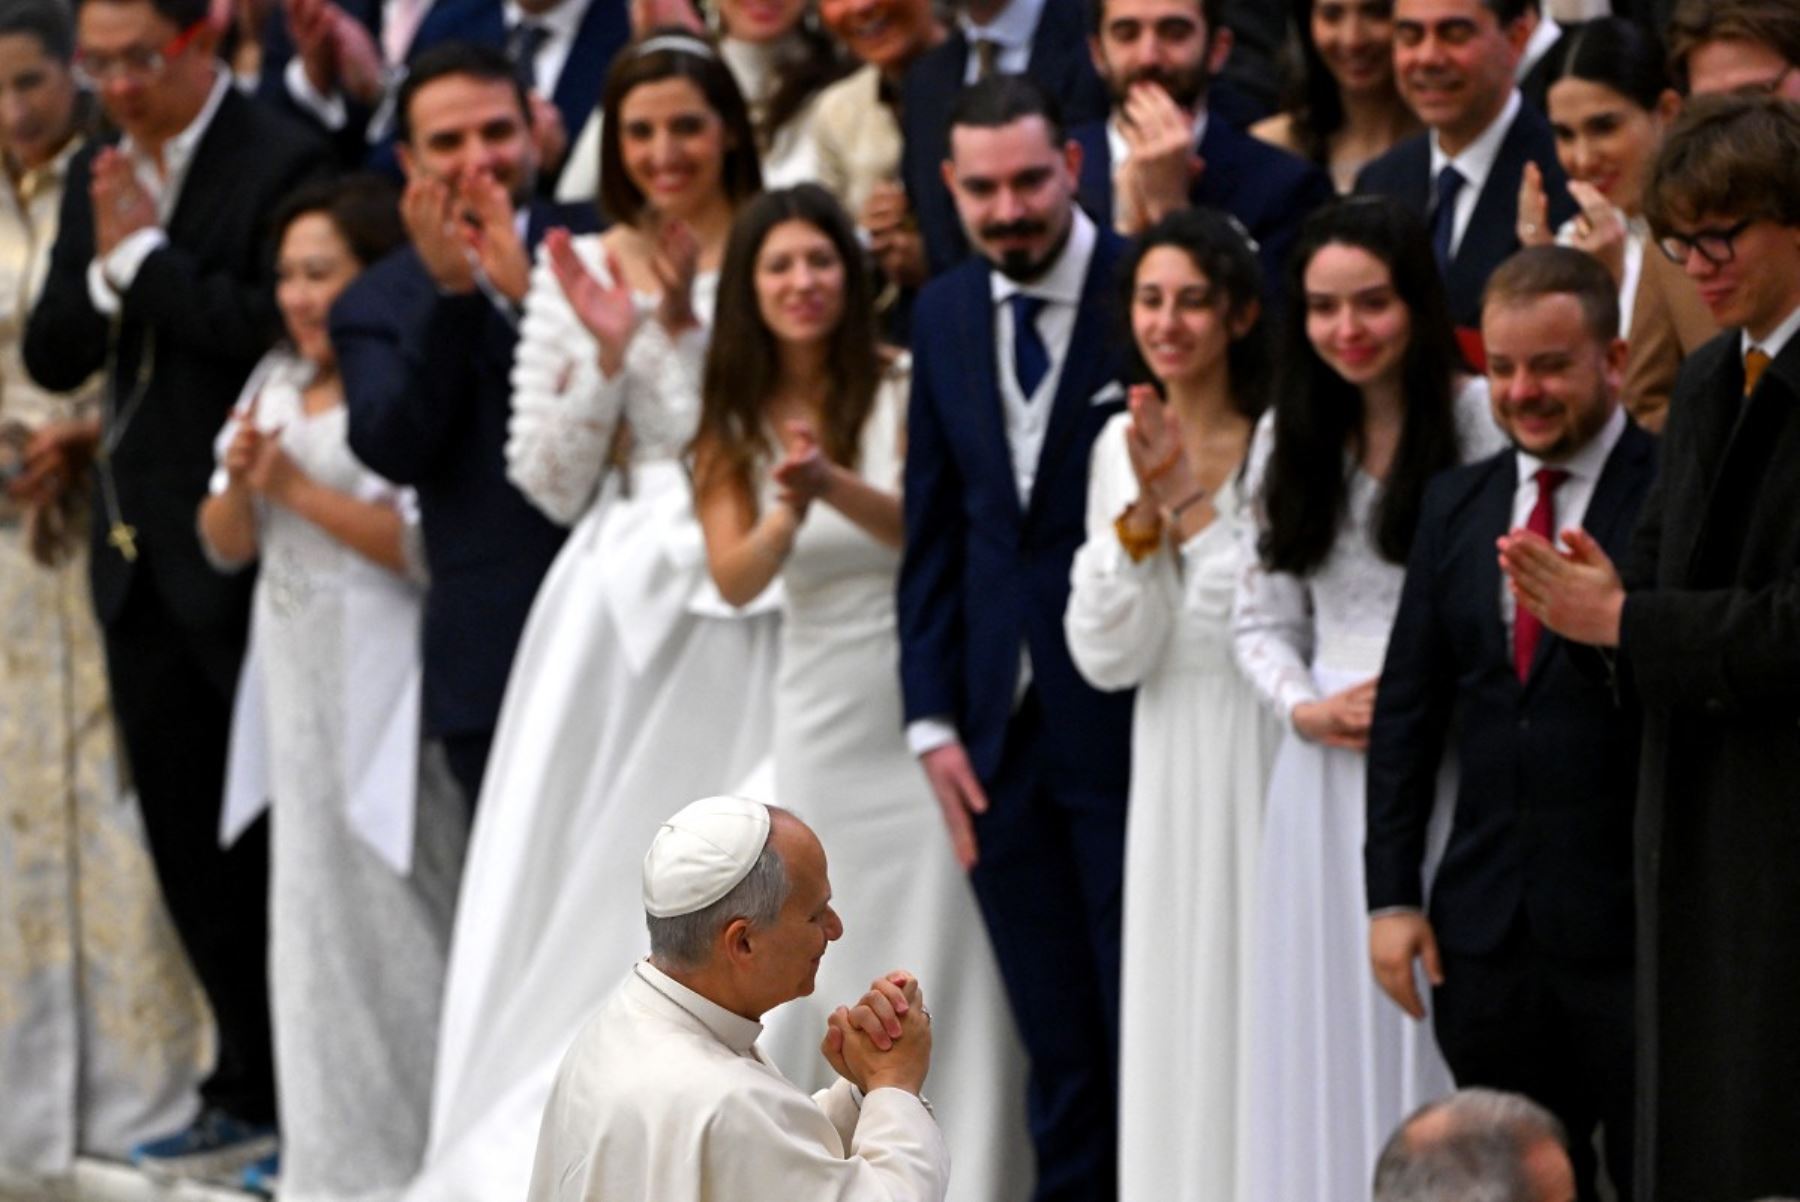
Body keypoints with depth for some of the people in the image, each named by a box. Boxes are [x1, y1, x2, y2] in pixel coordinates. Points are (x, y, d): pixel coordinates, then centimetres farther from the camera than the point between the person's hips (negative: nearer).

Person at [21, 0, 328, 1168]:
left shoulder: (284, 161, -11)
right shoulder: (96, 176, 12)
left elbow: (273, 326, -23)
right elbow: (53, 356, 9)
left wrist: (141, 255, -15)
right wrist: (103, 266, -9)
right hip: (139, 552, 8)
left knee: (267, 835, 0)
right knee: (185, 834, 12)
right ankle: (251, 1089, 21)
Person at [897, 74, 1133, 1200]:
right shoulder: (945, 315, 9)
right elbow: (935, 531, 11)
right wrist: (935, 720, 6)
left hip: (1130, 717, -5)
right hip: (1003, 729, 5)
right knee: (1059, 1051, 11)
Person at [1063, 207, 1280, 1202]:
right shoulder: (1122, 446, 5)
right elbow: (1109, 655, 1)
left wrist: (1193, 506, -18)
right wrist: (1143, 512, -11)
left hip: (1269, 759, -5)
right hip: (1173, 761, 5)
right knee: (1178, 1003, 10)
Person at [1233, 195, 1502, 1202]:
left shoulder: (1483, 420, -6)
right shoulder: (1288, 437, 11)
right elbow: (1262, 618, 14)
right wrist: (1306, 706, -3)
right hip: (1327, 770, 5)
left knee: (1439, 1030, -3)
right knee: (1329, 1033, 7)